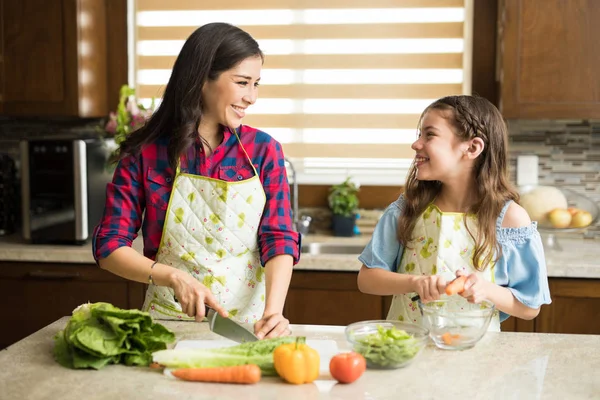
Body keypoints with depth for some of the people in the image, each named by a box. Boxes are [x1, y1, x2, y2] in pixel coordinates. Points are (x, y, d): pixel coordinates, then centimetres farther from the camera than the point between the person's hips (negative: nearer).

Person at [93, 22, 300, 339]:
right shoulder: (144, 154, -3)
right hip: (168, 322, -1)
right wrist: (172, 276, -20)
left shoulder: (264, 150, 1)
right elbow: (109, 247, -3)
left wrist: (273, 310, -21)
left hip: (247, 325, 1)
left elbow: (279, 240, -4)